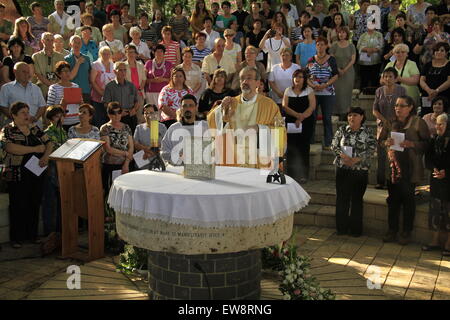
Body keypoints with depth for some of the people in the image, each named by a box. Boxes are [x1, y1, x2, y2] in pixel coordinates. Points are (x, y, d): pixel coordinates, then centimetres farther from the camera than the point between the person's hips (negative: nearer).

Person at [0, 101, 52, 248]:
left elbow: (49, 143, 11)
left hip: (36, 174, 5)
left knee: (35, 205, 8)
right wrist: (35, 149, -19)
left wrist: (45, 156, -11)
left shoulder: (35, 129, 12)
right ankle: (16, 238, 11)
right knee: (18, 207, 0)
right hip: (17, 174, -5)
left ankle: (32, 234, 20)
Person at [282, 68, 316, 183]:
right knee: (291, 148, -1)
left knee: (304, 148, -1)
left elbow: (312, 107, -5)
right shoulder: (288, 90, 10)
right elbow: (284, 106, 0)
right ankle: (291, 175, 5)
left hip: (306, 123, -1)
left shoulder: (309, 91, 6)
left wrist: (301, 118, -16)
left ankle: (303, 175, 5)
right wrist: (297, 114, -16)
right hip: (291, 124, 1)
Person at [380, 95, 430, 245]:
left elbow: (427, 143, -5)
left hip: (410, 168, -4)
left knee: (408, 200, 3)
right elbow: (380, 140, 15)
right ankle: (392, 230, 20)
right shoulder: (391, 123, 10)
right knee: (393, 199, 7)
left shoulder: (418, 122, -3)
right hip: (393, 166, 4)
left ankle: (406, 232, 15)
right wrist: (387, 143, -6)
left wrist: (411, 144, -19)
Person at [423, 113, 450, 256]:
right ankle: (435, 241, 22)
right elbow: (428, 159, 6)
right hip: (436, 180, 5)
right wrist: (434, 169, -11)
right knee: (435, 209, 11)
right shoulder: (434, 139, 6)